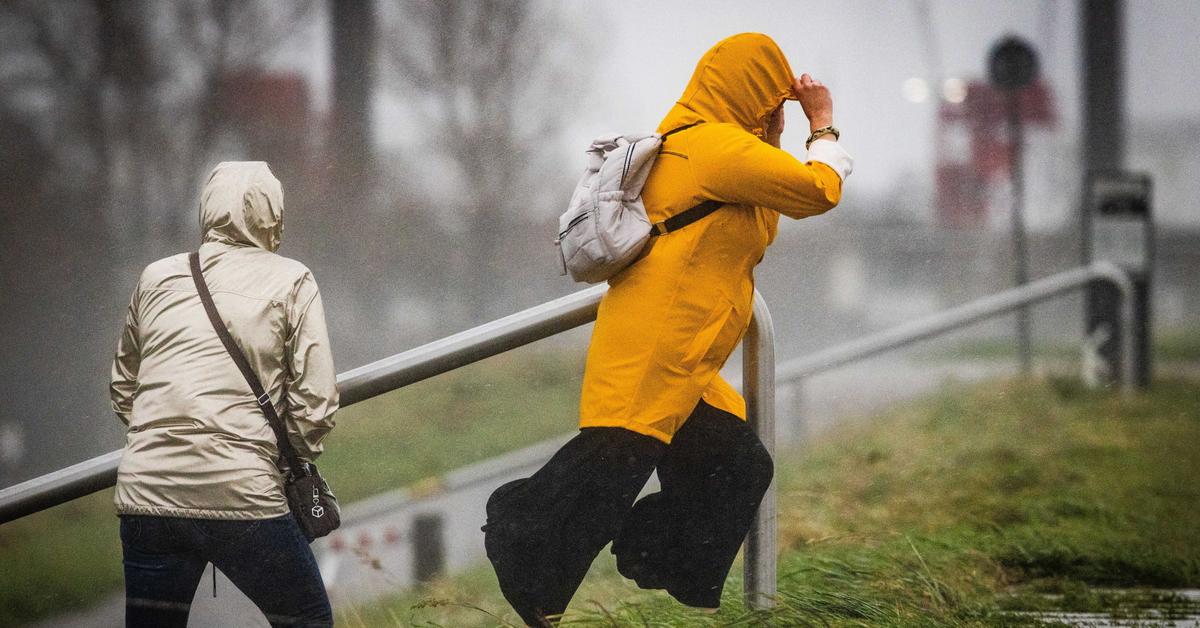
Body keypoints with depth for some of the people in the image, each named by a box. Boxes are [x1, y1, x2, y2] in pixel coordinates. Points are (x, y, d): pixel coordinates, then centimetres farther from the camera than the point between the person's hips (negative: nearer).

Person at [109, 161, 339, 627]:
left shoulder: (156, 278, 14)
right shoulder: (290, 281, 4)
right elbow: (315, 403, -3)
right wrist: (292, 457, 13)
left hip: (145, 496, 4)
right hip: (241, 497, -4)